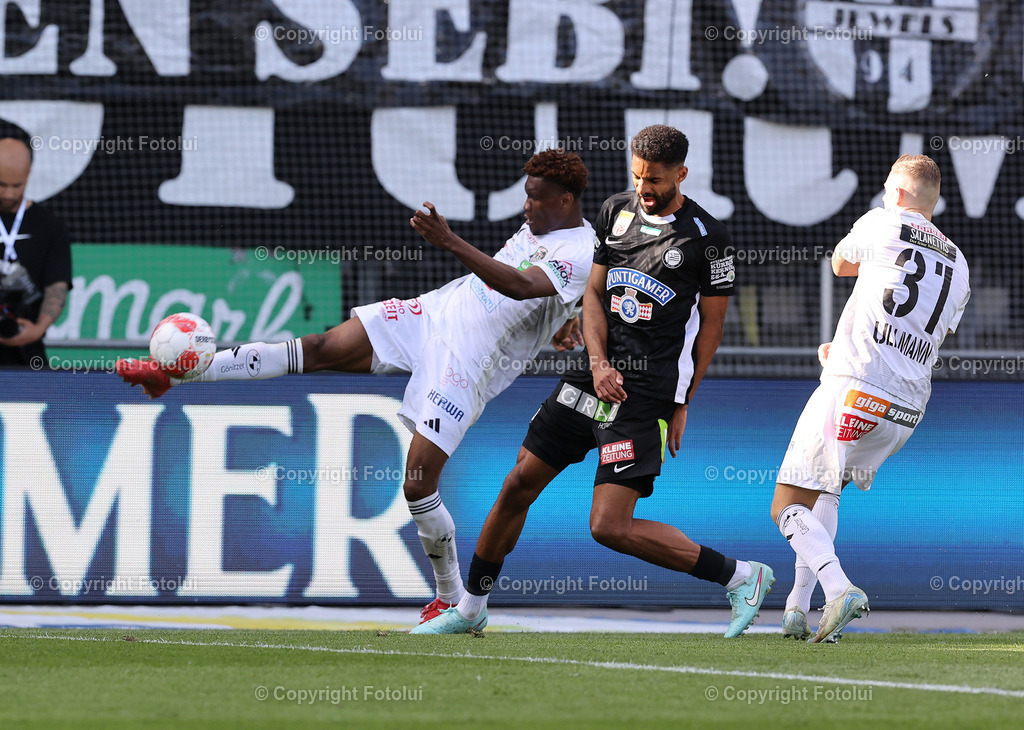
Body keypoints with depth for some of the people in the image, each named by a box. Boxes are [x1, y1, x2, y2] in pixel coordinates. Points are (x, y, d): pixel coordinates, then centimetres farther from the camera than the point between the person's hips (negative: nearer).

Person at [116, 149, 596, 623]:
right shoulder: (540, 222, 10)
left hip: (464, 369, -7)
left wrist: (451, 243, -43)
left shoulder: (581, 255, -18)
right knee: (321, 349, -7)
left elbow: (521, 285, -36)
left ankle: (452, 599, 11)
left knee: (418, 486, -11)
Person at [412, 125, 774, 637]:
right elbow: (594, 292, 11)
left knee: (610, 527, -15)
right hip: (596, 377, 6)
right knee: (519, 485, 9)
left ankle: (740, 575, -4)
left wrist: (682, 404, -1)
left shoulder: (705, 237, -6)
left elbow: (711, 325, 0)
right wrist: (598, 363, -5)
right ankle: (470, 609, 24)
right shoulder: (616, 211, 9)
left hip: (646, 397, -6)